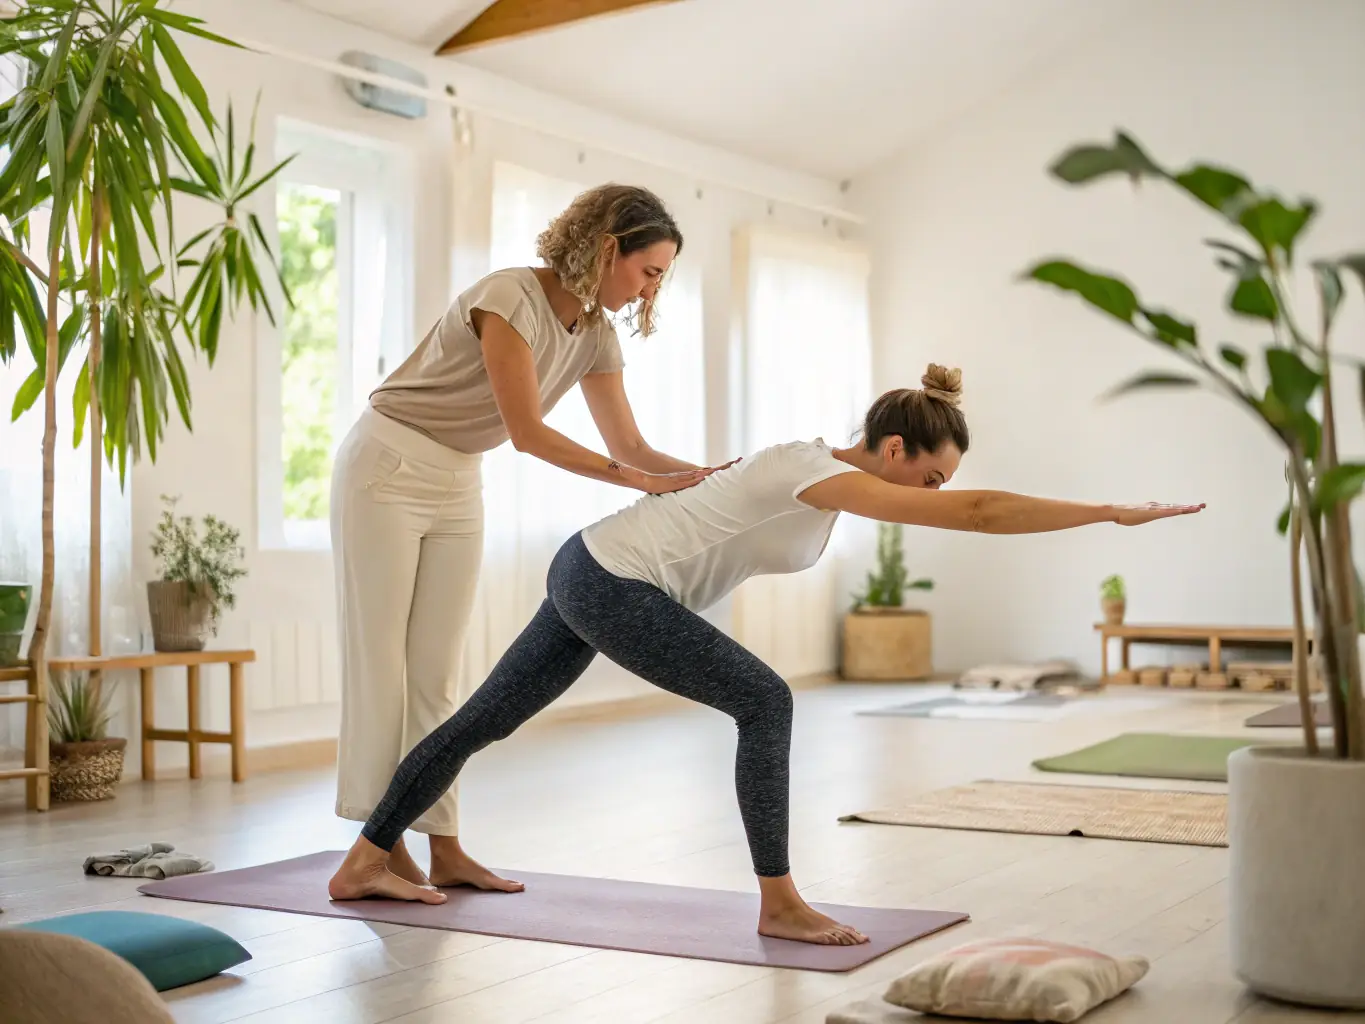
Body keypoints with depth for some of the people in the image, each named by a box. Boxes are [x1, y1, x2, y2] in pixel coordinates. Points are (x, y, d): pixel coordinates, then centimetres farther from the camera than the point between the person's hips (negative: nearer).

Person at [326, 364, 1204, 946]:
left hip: (594, 571, 10)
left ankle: (364, 864, 28)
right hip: (612, 584, -10)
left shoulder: (827, 470, 4)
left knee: (489, 720, 16)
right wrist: (1112, 512, -24)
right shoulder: (828, 478, -20)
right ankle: (780, 904, -4)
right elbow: (980, 513, -26)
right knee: (764, 703, -12)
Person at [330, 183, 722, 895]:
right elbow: (528, 432, -26)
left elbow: (630, 447, 0)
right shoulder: (510, 296, -23)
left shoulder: (595, 335, 0)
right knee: (381, 662, -3)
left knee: (437, 672, 6)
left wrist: (710, 477, -15)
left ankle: (443, 849, 7)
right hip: (388, 469, -7)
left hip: (456, 487, 7)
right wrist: (639, 481, -28)